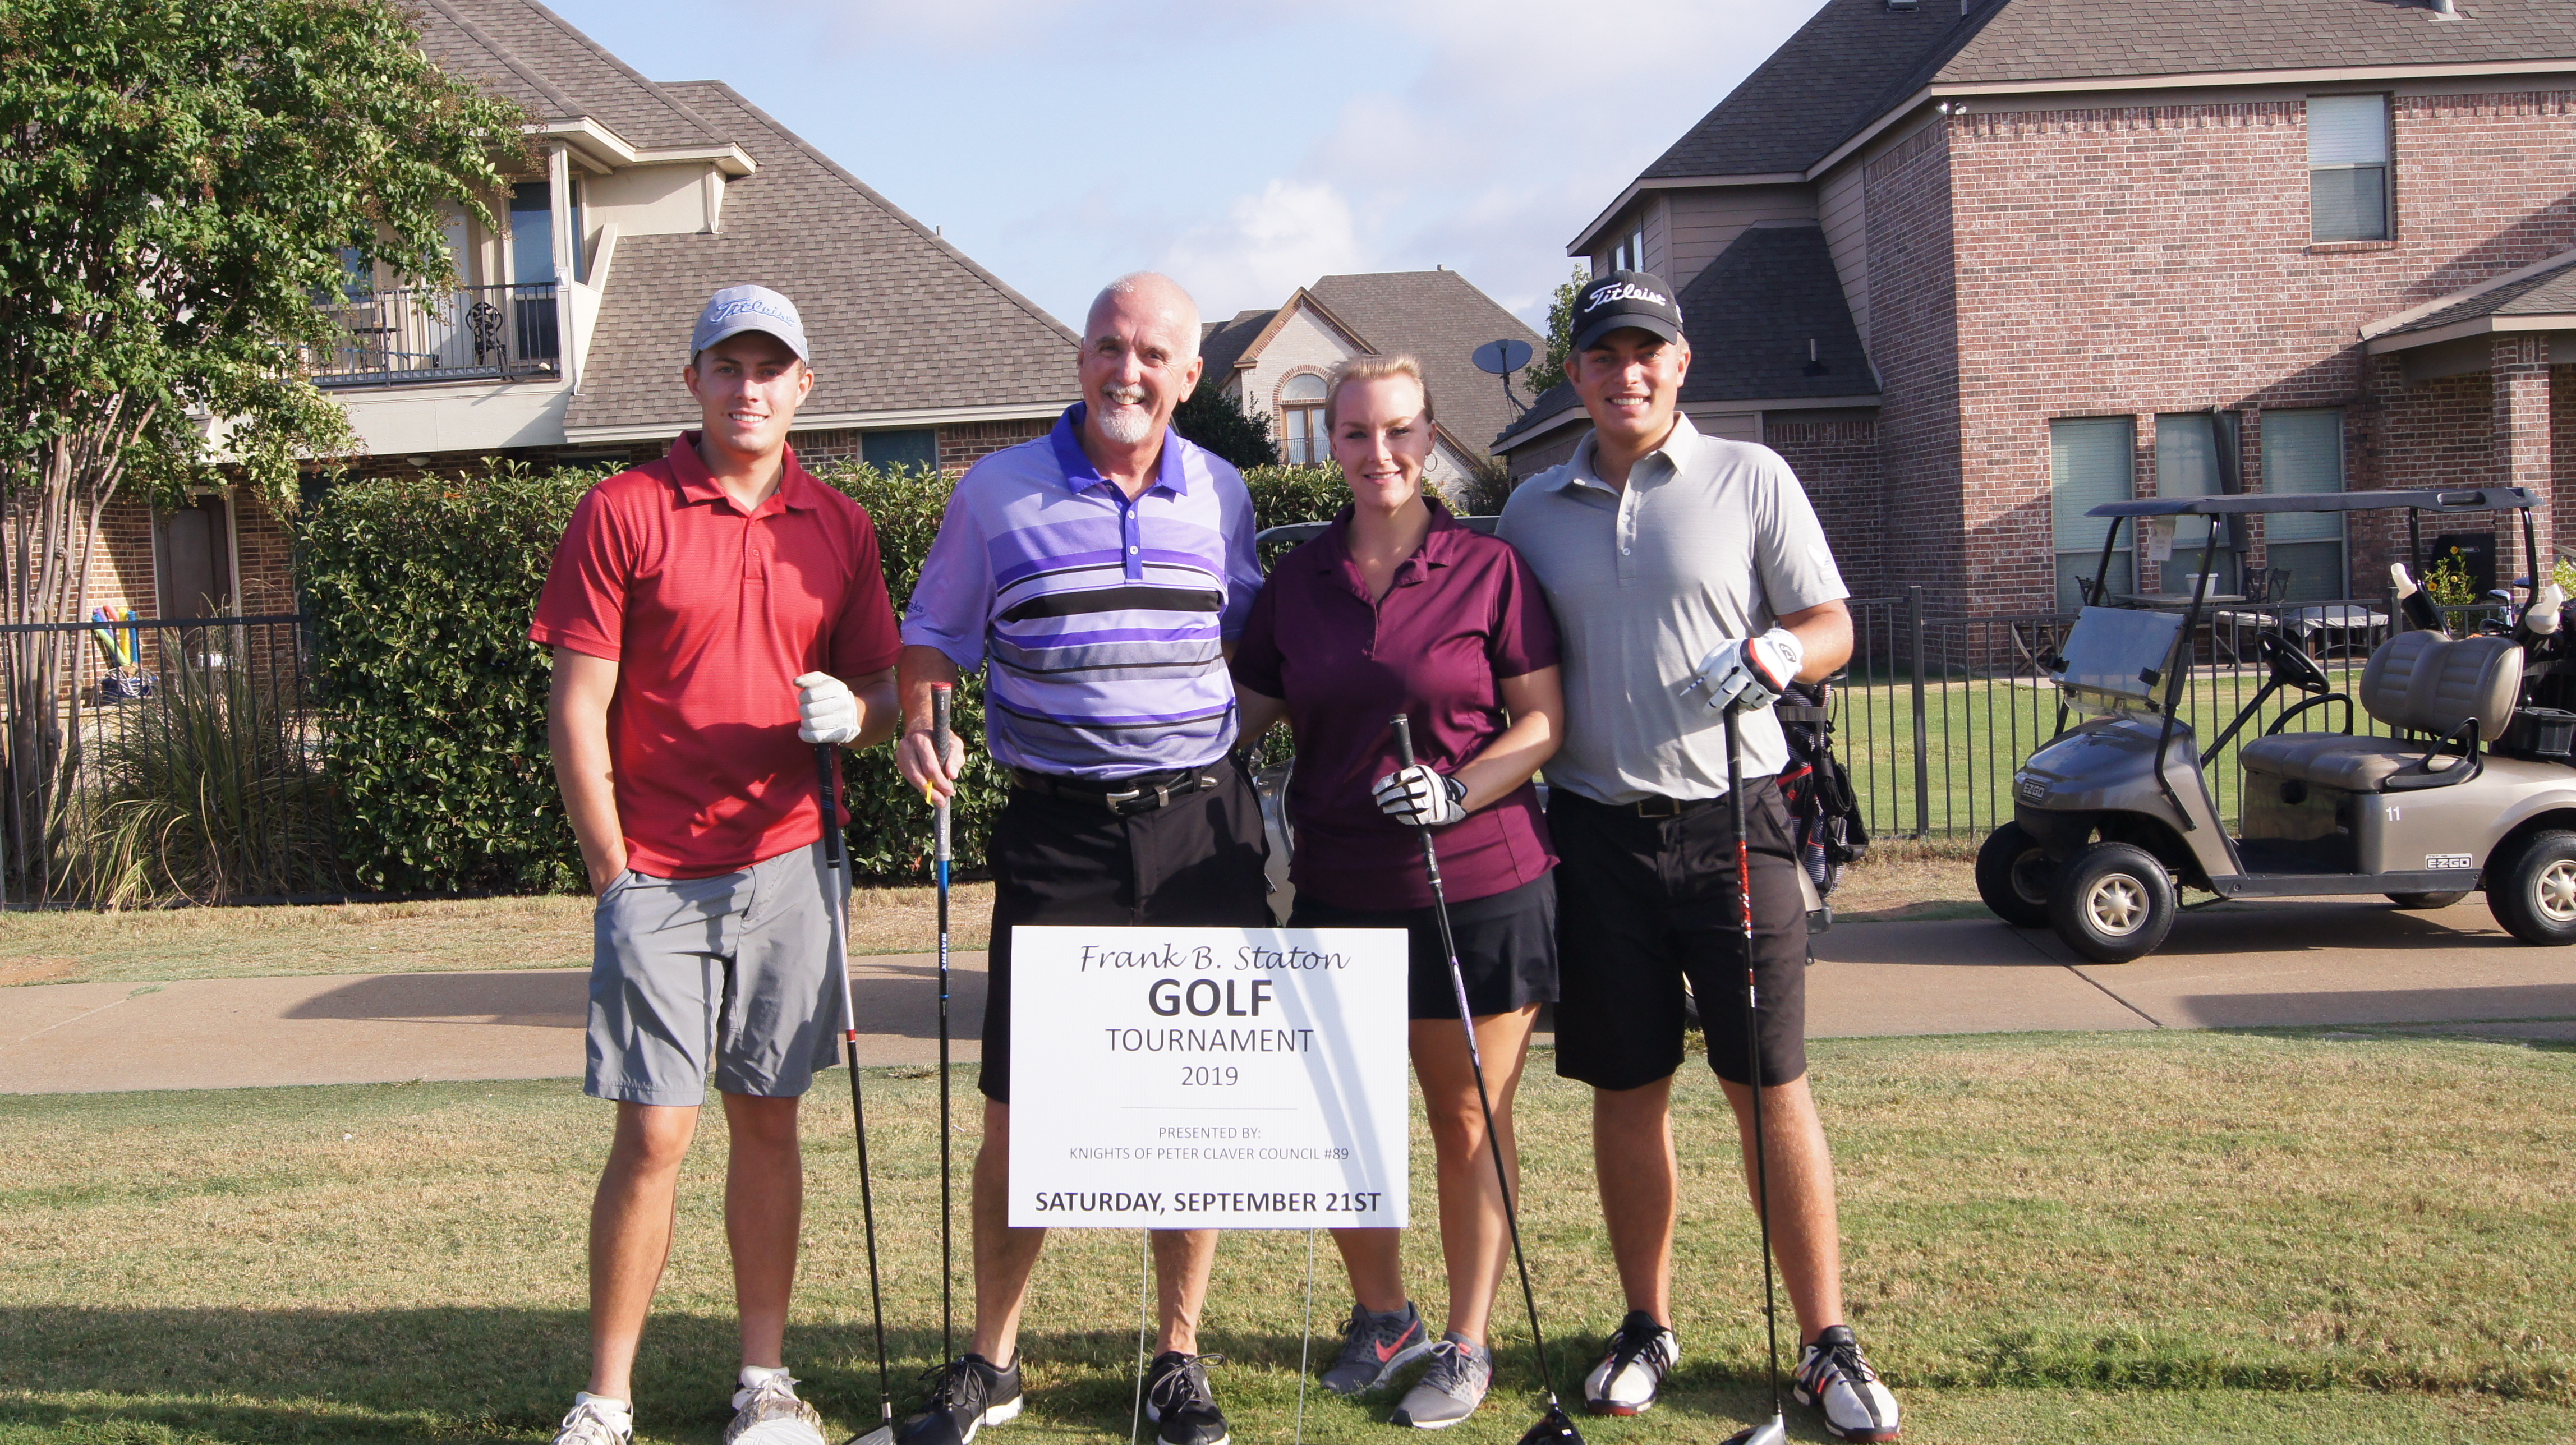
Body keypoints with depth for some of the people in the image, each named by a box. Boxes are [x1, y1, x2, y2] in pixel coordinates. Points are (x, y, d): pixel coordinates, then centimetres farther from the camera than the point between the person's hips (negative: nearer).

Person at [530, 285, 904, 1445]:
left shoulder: (839, 526, 10)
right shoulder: (622, 513, -1)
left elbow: (884, 683, 14)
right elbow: (577, 710, -3)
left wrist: (855, 713, -10)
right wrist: (611, 876, -7)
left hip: (790, 866, 3)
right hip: (657, 877, -3)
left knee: (769, 1123, 10)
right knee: (655, 1133, -3)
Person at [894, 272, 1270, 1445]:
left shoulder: (1221, 495, 8)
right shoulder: (997, 492, 2)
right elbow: (933, 632, 9)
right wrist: (917, 724, -9)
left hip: (1204, 828, 2)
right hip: (1059, 835, -1)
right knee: (1020, 1110, 1)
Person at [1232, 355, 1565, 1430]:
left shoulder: (1488, 569, -3)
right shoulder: (1296, 581, 8)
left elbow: (1546, 722, -3)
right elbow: (1244, 715, 14)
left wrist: (1460, 791, -17)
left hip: (1477, 885, -3)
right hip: (1338, 888, 4)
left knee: (1468, 1120, 6)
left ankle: (1467, 1342, 22)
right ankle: (1381, 1317, 31)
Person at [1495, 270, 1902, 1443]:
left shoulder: (1751, 478, 3)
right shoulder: (1533, 508, 11)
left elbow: (1832, 622, 3)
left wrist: (1782, 653, -18)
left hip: (1730, 819, -2)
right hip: (1594, 829, 3)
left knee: (1772, 1084, -3)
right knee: (1626, 1091, 8)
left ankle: (1826, 1345, 7)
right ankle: (1647, 1327, 22)